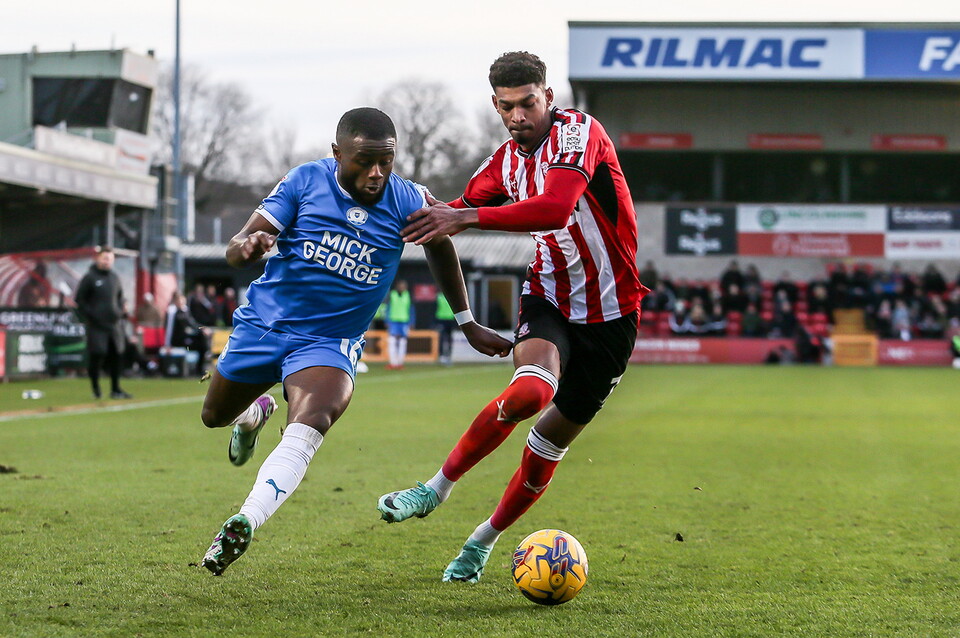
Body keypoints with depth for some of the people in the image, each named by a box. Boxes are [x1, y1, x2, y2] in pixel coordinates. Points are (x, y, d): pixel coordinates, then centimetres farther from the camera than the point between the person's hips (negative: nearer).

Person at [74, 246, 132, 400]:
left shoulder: (115, 278, 14)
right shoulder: (89, 278, -2)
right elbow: (79, 300, -1)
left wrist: (121, 311, 9)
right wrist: (89, 315, -9)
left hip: (114, 324, 5)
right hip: (96, 326, -5)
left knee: (116, 357, 3)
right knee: (97, 355, -8)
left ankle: (115, 389, 10)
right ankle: (95, 389, 4)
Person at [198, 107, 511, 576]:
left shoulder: (406, 202, -9)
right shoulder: (305, 181, -11)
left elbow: (440, 246, 13)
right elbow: (234, 252, -12)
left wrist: (469, 325, 17)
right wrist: (248, 245, -39)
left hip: (329, 342, -2)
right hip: (264, 322, 2)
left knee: (306, 431, -31)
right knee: (214, 415, 21)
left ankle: (243, 524, -44)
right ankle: (256, 411, 58)